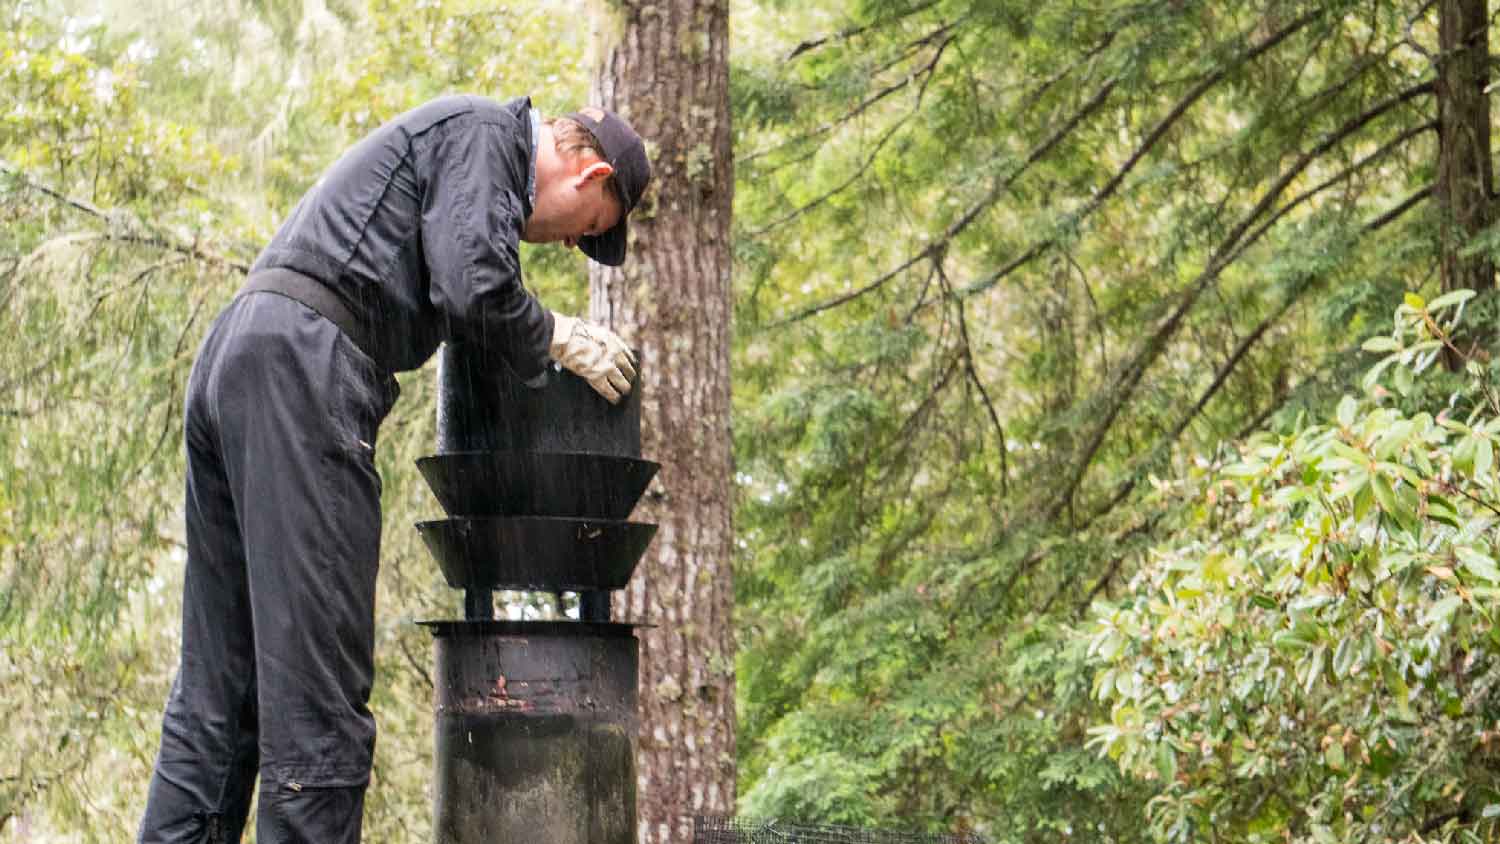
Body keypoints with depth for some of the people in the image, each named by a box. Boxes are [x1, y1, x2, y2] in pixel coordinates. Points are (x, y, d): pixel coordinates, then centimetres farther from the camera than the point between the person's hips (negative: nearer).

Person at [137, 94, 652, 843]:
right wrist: (557, 340, 5)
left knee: (216, 693, 8)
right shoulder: (487, 132, 0)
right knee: (316, 692, -11)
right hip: (300, 365, -10)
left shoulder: (443, 136, 31)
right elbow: (474, 289, -12)